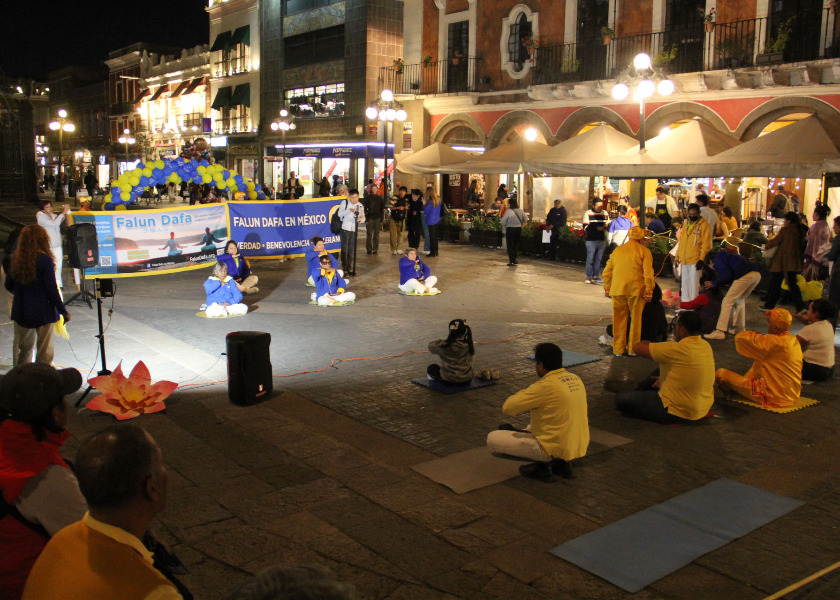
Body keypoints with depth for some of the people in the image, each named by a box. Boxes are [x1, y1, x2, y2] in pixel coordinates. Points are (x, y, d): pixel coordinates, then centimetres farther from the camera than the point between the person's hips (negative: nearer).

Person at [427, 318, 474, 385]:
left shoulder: (443, 345, -18)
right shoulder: (469, 345, -9)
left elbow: (430, 345, 0)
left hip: (449, 380, -3)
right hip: (467, 380, 3)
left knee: (431, 368, 22)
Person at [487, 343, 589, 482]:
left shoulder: (545, 386, -22)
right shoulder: (576, 379, 2)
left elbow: (507, 408, -19)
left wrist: (524, 392, 1)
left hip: (556, 449, -9)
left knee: (492, 439, -2)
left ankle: (542, 465, -8)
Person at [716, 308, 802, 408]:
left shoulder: (775, 342, -23)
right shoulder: (793, 339, 4)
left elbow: (740, 337, -18)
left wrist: (754, 334, 0)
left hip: (773, 397, -10)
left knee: (721, 373, -7)